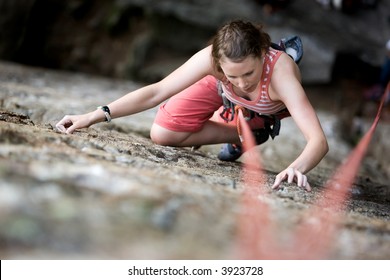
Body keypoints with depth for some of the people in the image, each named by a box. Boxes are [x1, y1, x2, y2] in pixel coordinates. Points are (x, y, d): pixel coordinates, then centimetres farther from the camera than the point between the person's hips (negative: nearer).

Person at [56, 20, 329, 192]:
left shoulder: (280, 71, -48)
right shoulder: (212, 57, -42)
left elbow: (319, 140, -56)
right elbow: (156, 92, -35)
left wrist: (297, 168, -78)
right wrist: (95, 116, -42)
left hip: (274, 105, -1)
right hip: (220, 88, 2)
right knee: (161, 133, -11)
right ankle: (244, 134, 3)